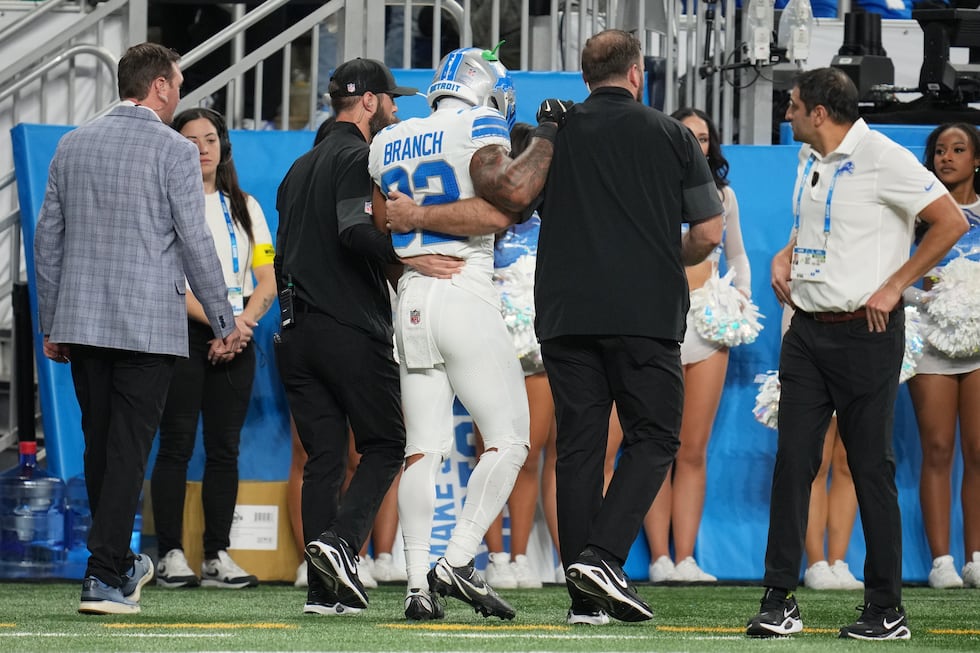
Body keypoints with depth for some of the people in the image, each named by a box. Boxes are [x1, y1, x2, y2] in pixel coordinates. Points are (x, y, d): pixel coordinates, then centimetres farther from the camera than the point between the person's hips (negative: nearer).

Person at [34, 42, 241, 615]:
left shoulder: (72, 145, 10)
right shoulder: (174, 150, -7)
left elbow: (48, 239, 12)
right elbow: (196, 244, -9)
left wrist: (51, 323, 18)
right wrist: (224, 322, 0)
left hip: (81, 322, 5)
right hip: (149, 325, -5)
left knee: (100, 445, 14)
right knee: (128, 449, -4)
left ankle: (120, 562, 28)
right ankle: (104, 578, -8)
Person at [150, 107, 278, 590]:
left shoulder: (245, 207, 17)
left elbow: (267, 279, 11)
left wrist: (245, 322, -8)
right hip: (181, 333, -4)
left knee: (225, 447, 2)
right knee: (177, 443, -8)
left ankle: (218, 555, 4)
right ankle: (170, 555, -7)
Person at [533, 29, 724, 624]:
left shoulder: (554, 132, 6)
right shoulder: (671, 135, 3)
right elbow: (708, 233, 3)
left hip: (565, 313, 3)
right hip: (645, 313, -3)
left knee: (578, 445, 5)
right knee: (653, 438, 5)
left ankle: (585, 596, 3)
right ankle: (603, 555, -15)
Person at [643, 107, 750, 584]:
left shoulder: (721, 194, 17)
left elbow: (736, 255, 26)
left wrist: (743, 296, 10)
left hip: (709, 326, 3)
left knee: (694, 451, 1)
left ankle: (685, 559, 0)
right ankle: (659, 559, -6)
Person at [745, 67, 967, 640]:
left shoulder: (881, 158, -12)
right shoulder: (810, 161, 13)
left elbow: (951, 222, -14)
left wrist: (894, 287, -13)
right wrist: (786, 255, 9)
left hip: (865, 333, -7)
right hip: (808, 330, 7)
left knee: (871, 468, -2)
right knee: (793, 460, -1)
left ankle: (887, 610, 6)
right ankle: (781, 602, -1)